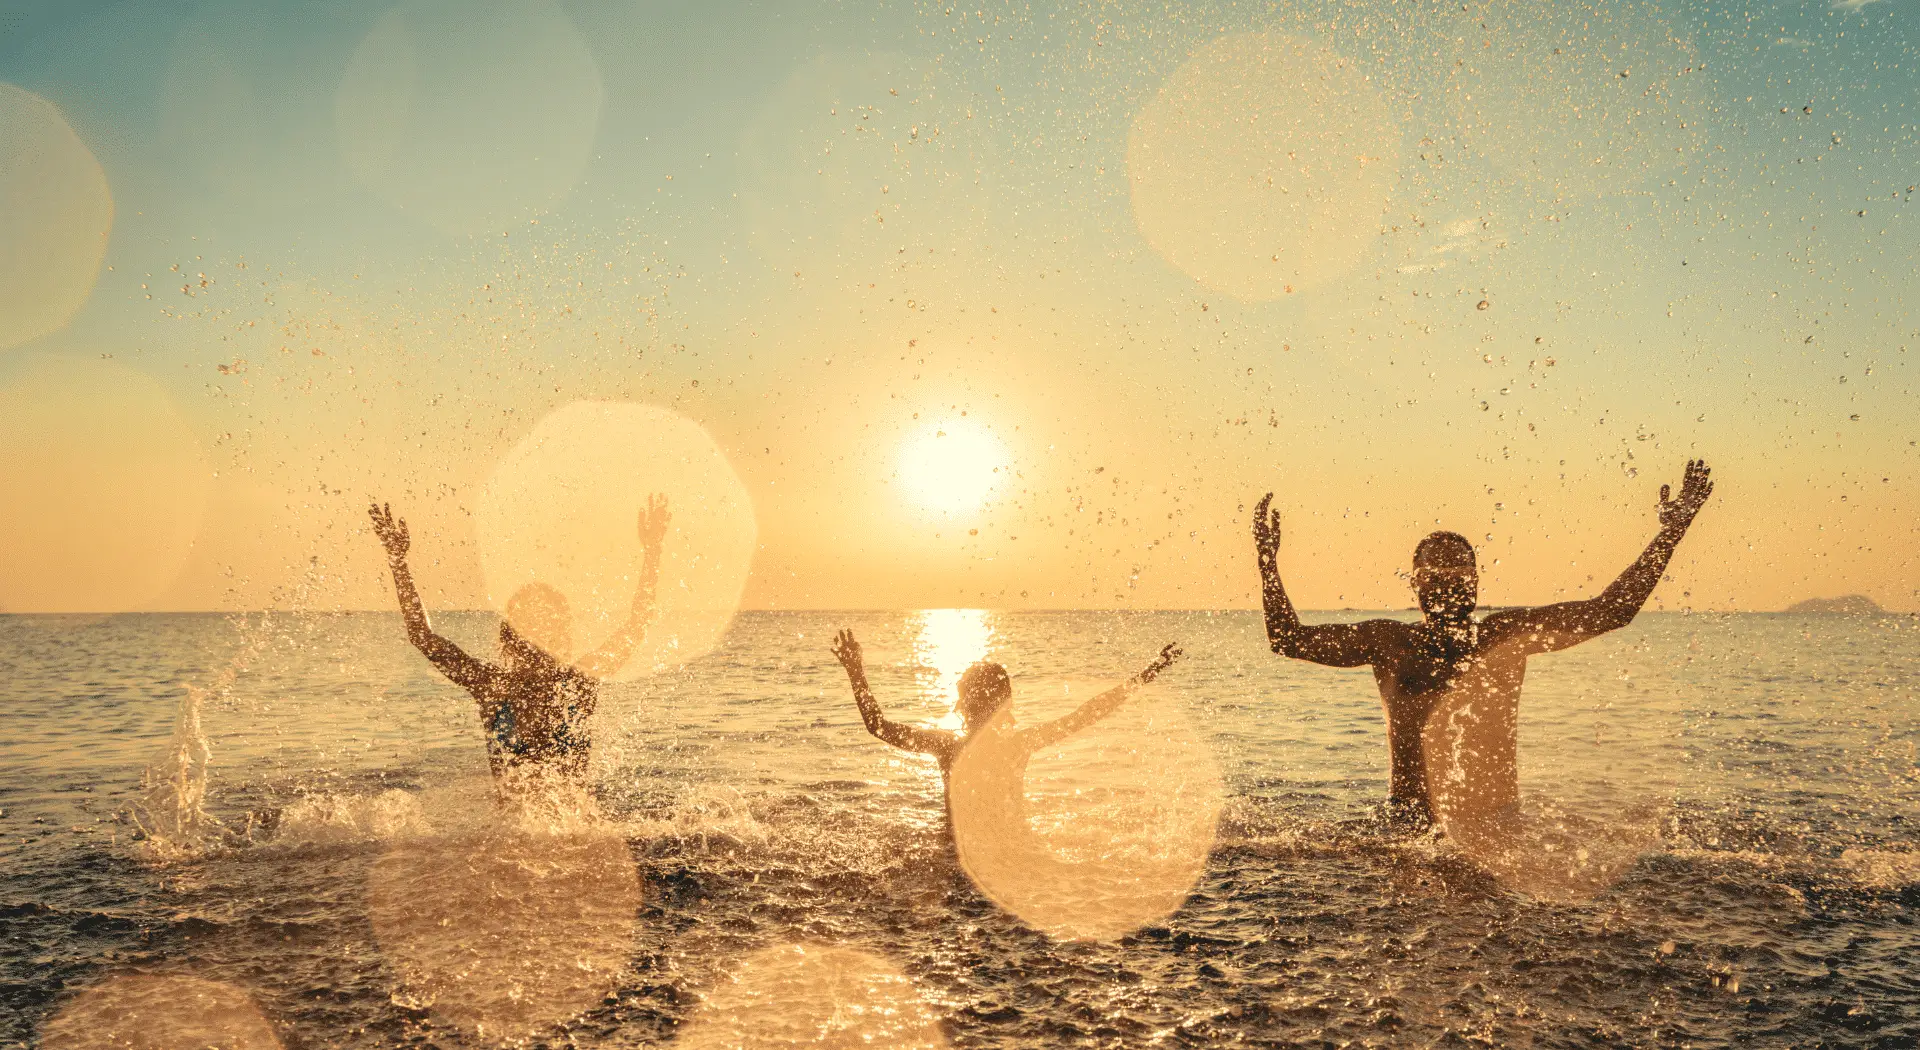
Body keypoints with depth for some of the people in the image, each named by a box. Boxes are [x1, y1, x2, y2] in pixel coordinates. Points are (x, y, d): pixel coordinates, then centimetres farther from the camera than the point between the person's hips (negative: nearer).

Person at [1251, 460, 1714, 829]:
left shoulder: (1510, 634, 5)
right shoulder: (1389, 642, 3)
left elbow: (1612, 611, 6)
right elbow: (1288, 639, 4)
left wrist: (1670, 533, 2)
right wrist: (1268, 561, -3)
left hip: (1499, 827, 1)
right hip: (1416, 830, -1)